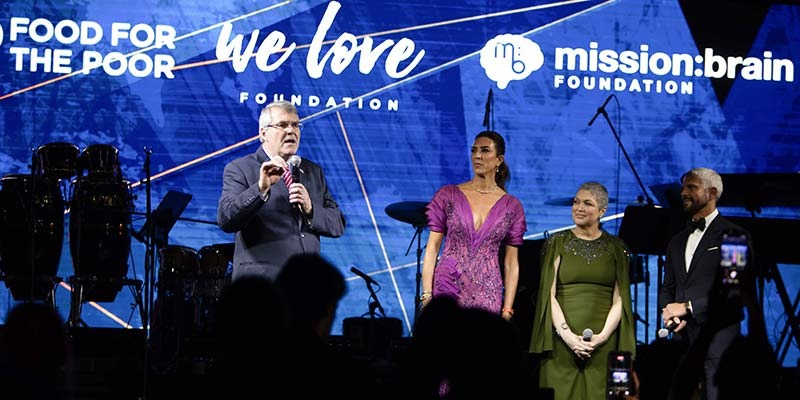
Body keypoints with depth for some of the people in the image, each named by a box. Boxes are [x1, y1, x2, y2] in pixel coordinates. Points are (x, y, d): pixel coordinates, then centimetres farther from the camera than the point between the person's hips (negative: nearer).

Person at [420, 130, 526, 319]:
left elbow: (511, 262, 7)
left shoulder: (511, 206, 5)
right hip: (447, 289, 0)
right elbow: (432, 247, 3)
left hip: (486, 296, 1)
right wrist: (426, 295, -5)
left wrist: (507, 309, 1)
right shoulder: (448, 195, 3)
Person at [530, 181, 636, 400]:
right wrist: (566, 334, -10)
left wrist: (603, 336, -9)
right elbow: (549, 295, 1)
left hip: (603, 346, 0)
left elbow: (620, 299, 5)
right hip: (562, 343, 0)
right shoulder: (557, 243, 7)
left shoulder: (616, 248, 9)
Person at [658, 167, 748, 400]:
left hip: (718, 340, -6)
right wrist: (669, 313, -1)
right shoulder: (678, 241, 22)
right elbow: (667, 288, 22)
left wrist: (688, 307, -12)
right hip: (684, 339, 6)